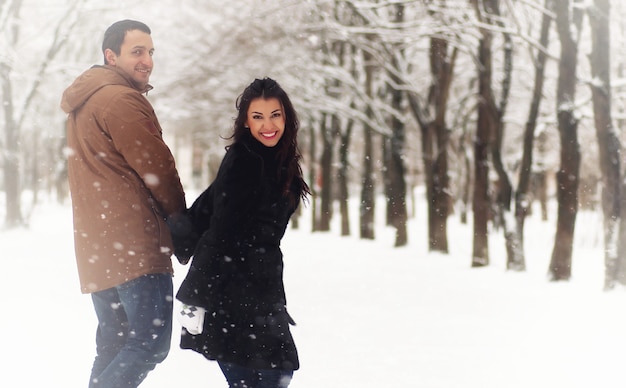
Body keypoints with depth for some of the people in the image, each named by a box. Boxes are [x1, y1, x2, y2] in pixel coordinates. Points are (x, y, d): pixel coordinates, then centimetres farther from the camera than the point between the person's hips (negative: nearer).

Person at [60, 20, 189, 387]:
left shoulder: (84, 102, 21)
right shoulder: (121, 99, -11)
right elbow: (156, 167, -11)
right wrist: (180, 219, 4)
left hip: (98, 245, 10)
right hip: (134, 242, -10)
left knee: (113, 344, 13)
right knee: (151, 343, -12)